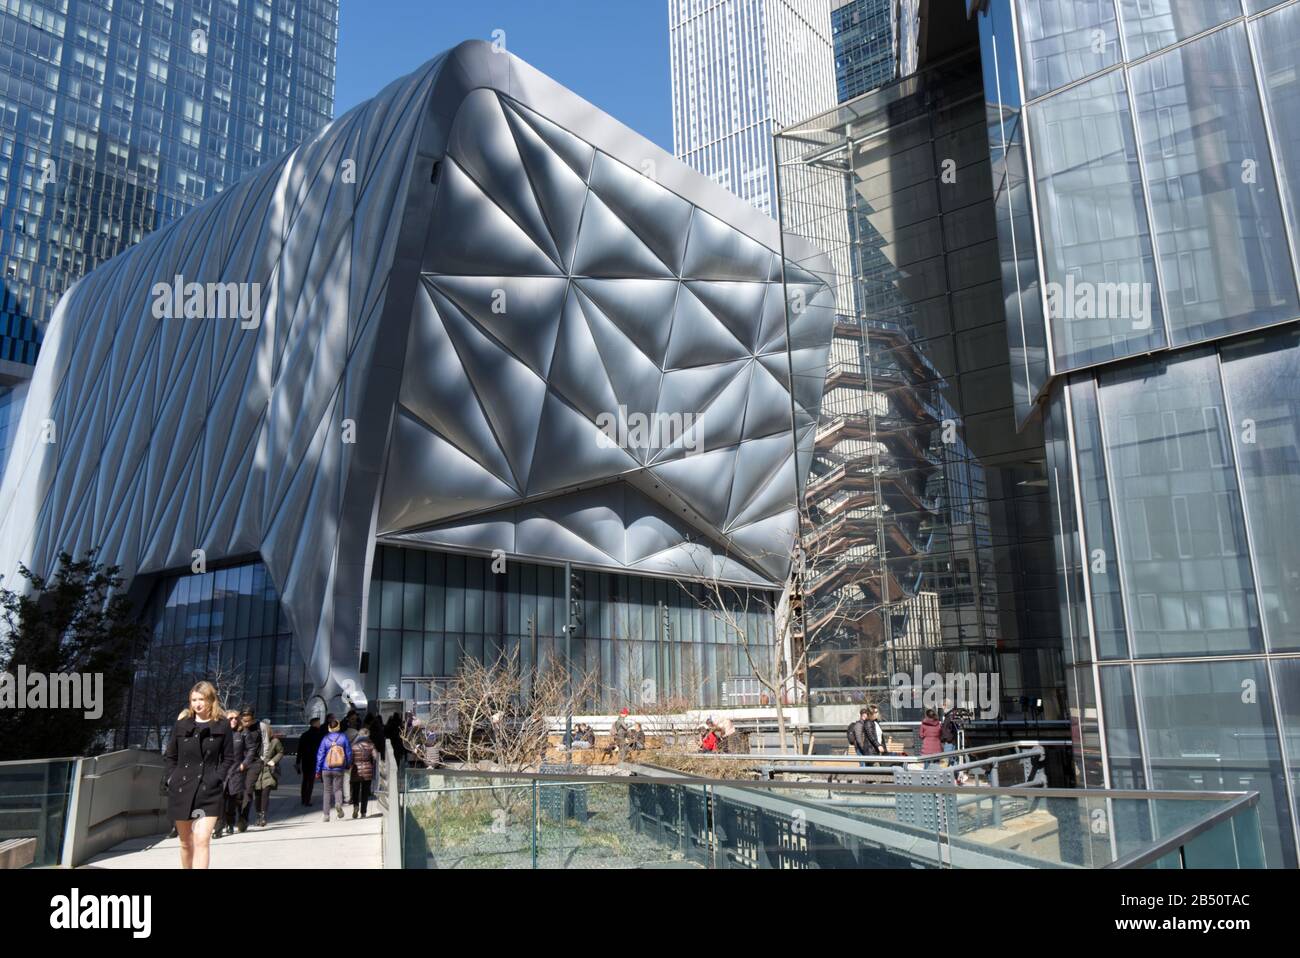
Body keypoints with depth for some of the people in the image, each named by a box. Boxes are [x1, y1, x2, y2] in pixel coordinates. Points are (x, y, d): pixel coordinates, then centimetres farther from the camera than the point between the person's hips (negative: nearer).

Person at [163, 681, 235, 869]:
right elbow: (169, 756, 13)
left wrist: (216, 779, -8)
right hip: (181, 790, 3)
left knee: (201, 841, -13)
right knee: (186, 843, 14)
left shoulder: (222, 726, -1)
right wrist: (170, 779, 0)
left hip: (208, 792, -3)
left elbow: (228, 759, 4)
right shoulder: (181, 724, 4)